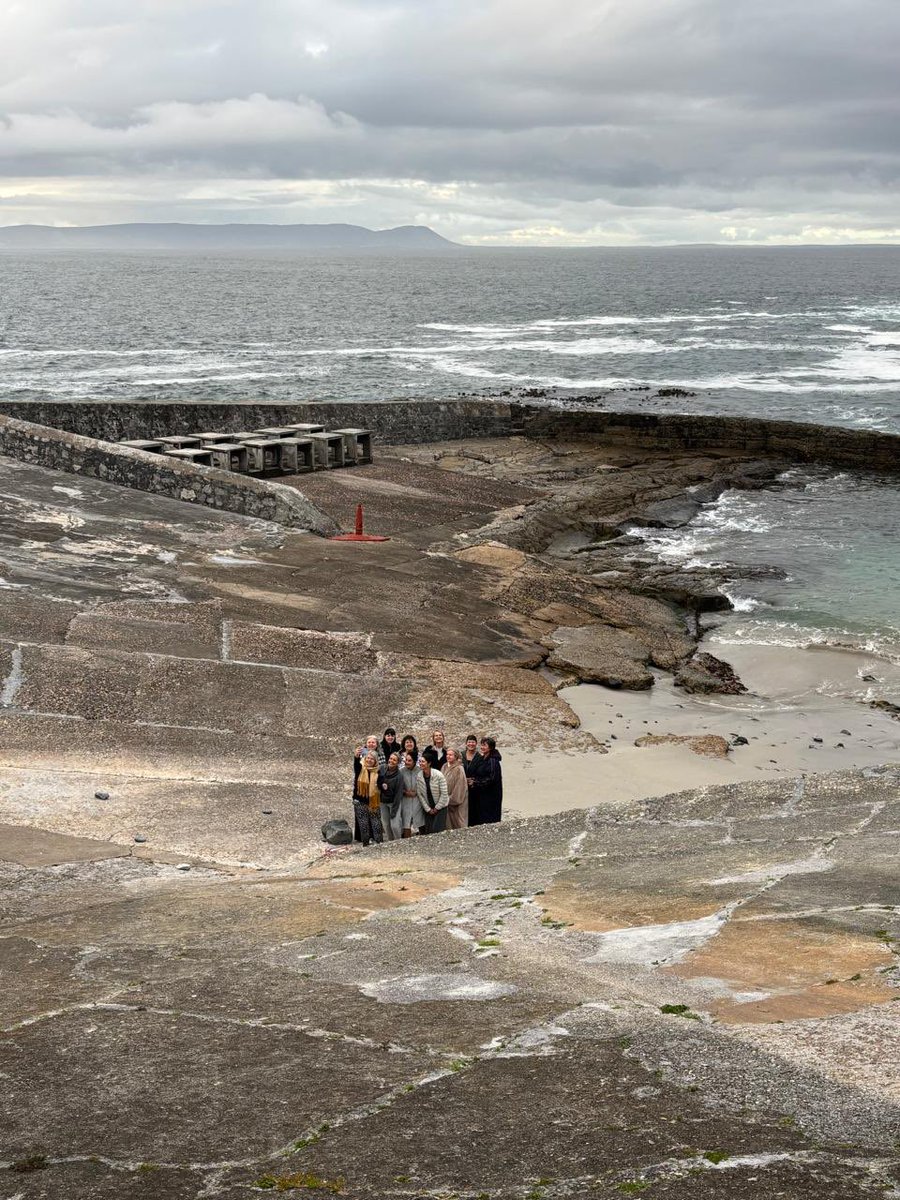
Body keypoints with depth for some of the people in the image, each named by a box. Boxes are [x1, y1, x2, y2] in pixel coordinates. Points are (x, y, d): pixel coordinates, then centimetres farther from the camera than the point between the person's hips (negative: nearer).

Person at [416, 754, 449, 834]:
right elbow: (419, 794, -1)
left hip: (440, 806, -4)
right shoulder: (419, 776, -7)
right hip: (427, 808, 4)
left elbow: (444, 793, -15)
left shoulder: (438, 775, -19)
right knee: (428, 830, 1)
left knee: (437, 830, -11)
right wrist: (428, 809, -3)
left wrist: (437, 808, -10)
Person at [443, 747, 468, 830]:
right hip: (447, 800, 6)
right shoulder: (445, 767, 6)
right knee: (449, 822, 9)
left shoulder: (459, 769, -14)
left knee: (458, 822, 1)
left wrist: (451, 798, -12)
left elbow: (459, 786, -15)